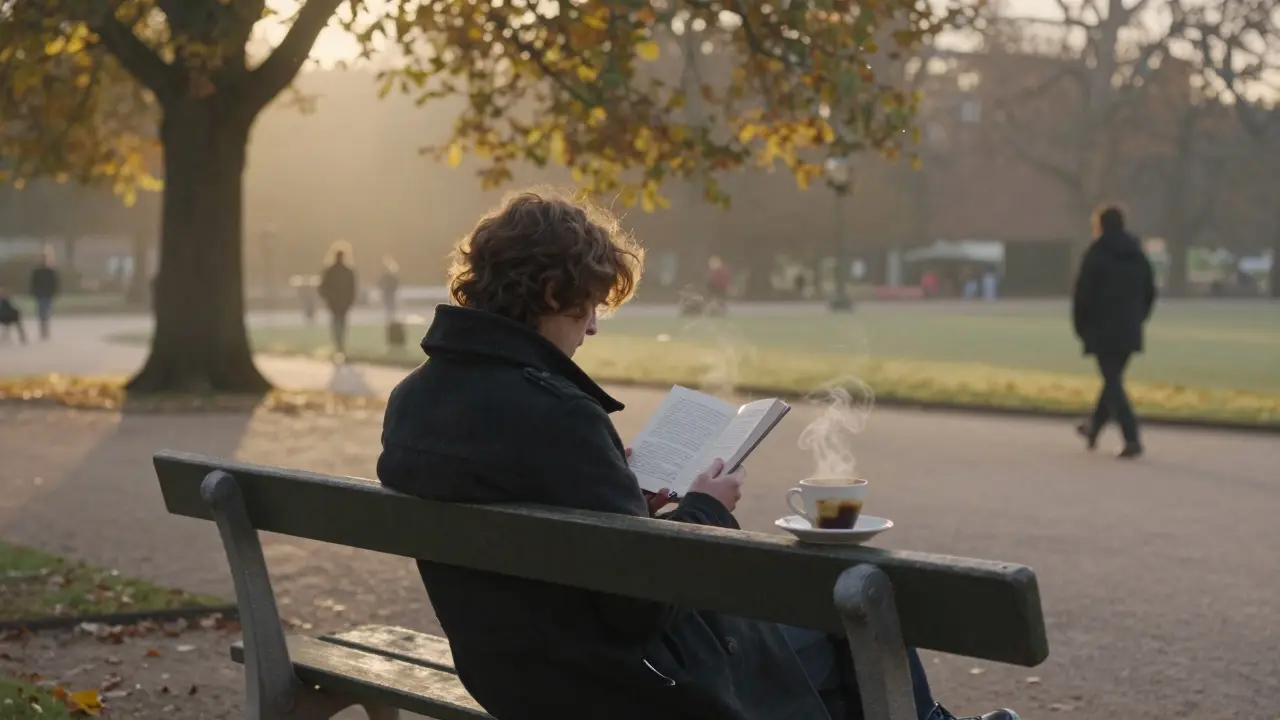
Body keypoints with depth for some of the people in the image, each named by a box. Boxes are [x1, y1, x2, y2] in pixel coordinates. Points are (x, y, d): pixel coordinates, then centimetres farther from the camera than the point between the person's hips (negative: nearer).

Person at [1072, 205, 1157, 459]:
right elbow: (1149, 293, 13)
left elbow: (1082, 294, -11)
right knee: (1113, 378, 20)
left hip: (1102, 330, -6)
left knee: (1113, 383, -5)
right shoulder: (1138, 256, 9)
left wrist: (1080, 326, 2)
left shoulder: (1096, 255, -9)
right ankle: (1094, 427, 36)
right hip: (1129, 331, 6)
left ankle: (1132, 438, -16)